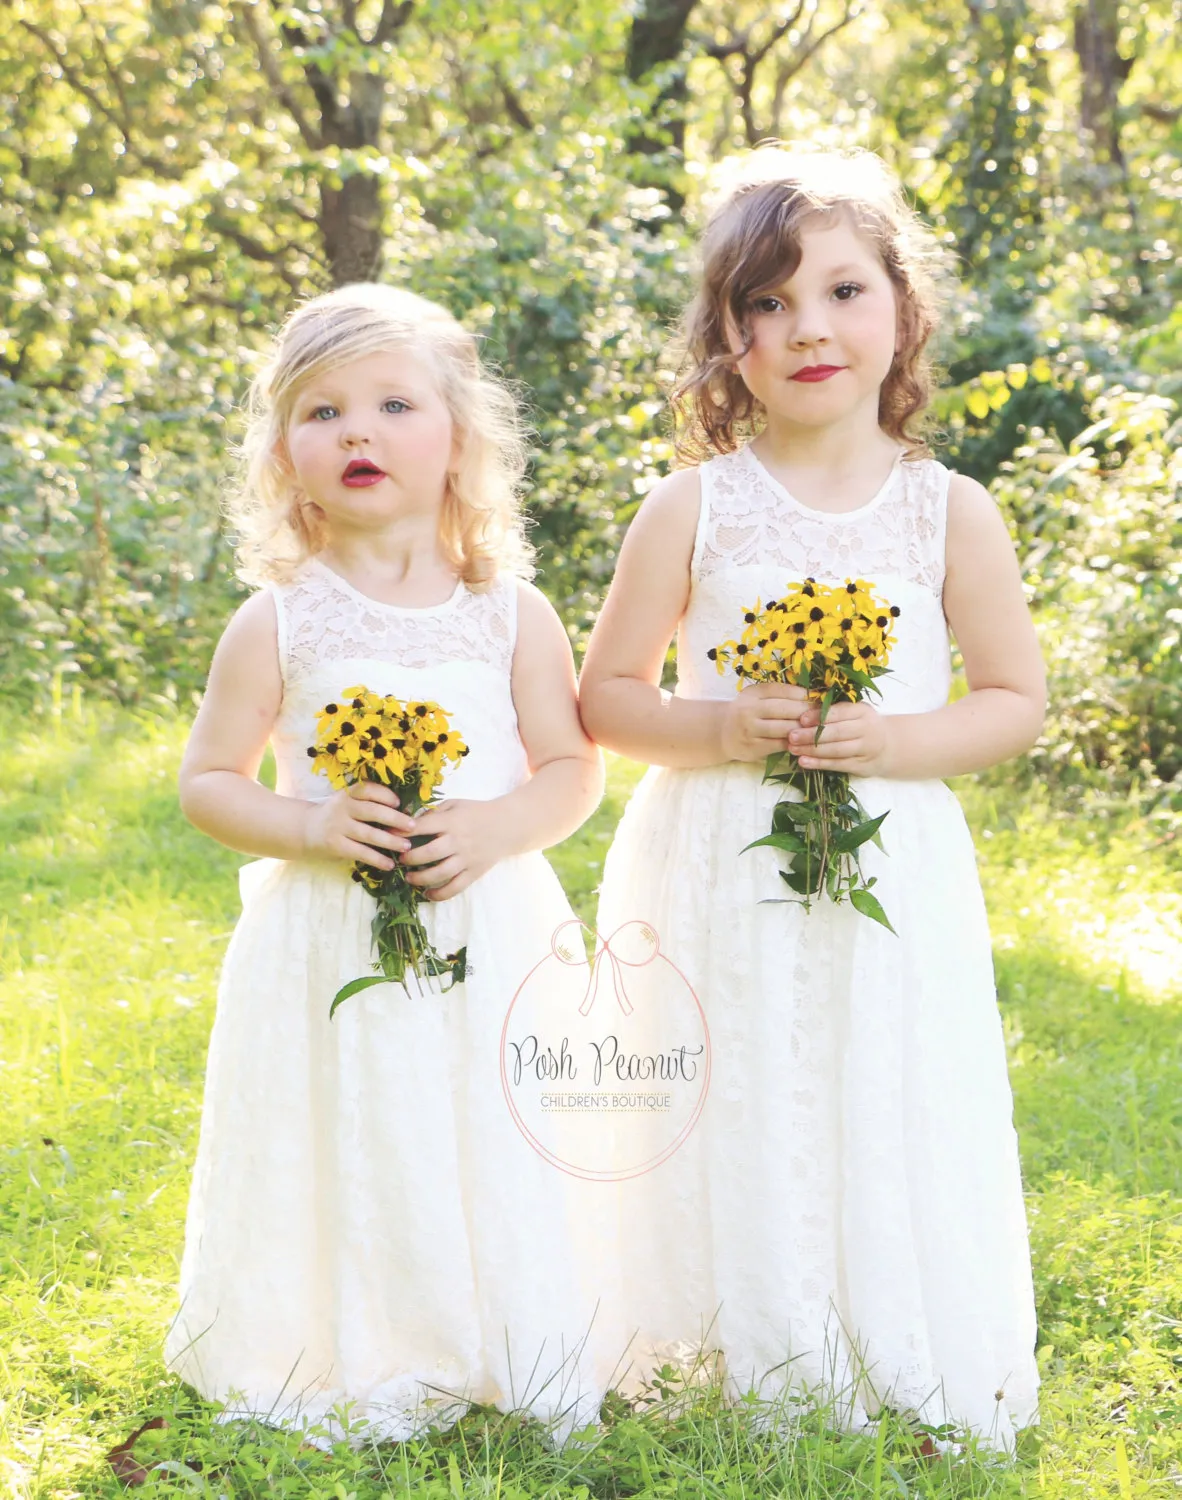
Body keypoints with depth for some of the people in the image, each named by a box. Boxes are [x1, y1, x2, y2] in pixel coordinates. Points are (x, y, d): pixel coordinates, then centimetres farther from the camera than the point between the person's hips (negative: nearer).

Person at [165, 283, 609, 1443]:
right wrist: (311, 827, -17)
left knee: (495, 1161, 6)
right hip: (332, 943, -1)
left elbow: (572, 767, 4)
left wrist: (494, 827, -16)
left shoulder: (510, 614, 0)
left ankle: (513, 1367, 25)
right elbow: (207, 782, 1)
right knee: (352, 1161, 5)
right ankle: (350, 1371, 25)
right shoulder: (278, 624, -3)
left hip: (491, 933, 1)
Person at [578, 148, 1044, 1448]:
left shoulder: (950, 513, 0)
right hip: (721, 879, 0)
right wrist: (718, 727, -16)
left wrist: (902, 740, -13)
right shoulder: (691, 509, -3)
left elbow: (1017, 698, 5)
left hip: (891, 878, 1)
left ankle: (902, 1382, 23)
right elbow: (606, 697, 2)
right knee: (737, 1132, 4)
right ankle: (750, 1372, 23)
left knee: (888, 1129, 4)